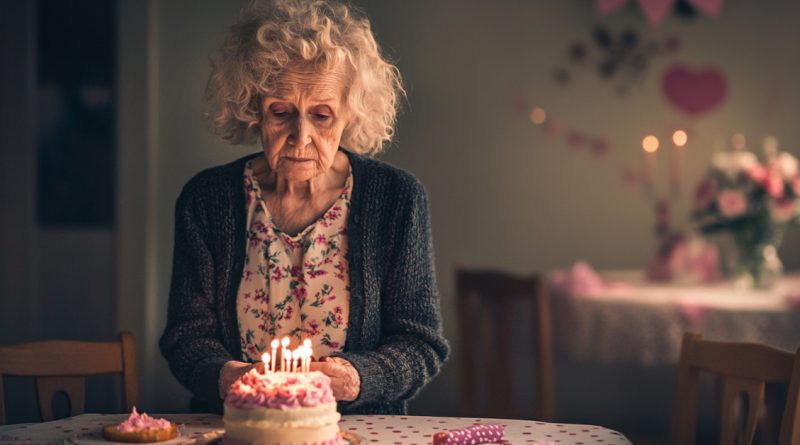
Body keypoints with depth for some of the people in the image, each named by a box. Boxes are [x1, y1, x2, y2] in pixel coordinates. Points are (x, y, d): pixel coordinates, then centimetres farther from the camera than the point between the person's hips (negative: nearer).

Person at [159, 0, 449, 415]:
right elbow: (189, 331, 3)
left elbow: (420, 342, 1)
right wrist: (219, 376, -19)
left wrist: (360, 377, -19)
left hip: (361, 430, -2)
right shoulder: (205, 198, 1)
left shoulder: (398, 197, -2)